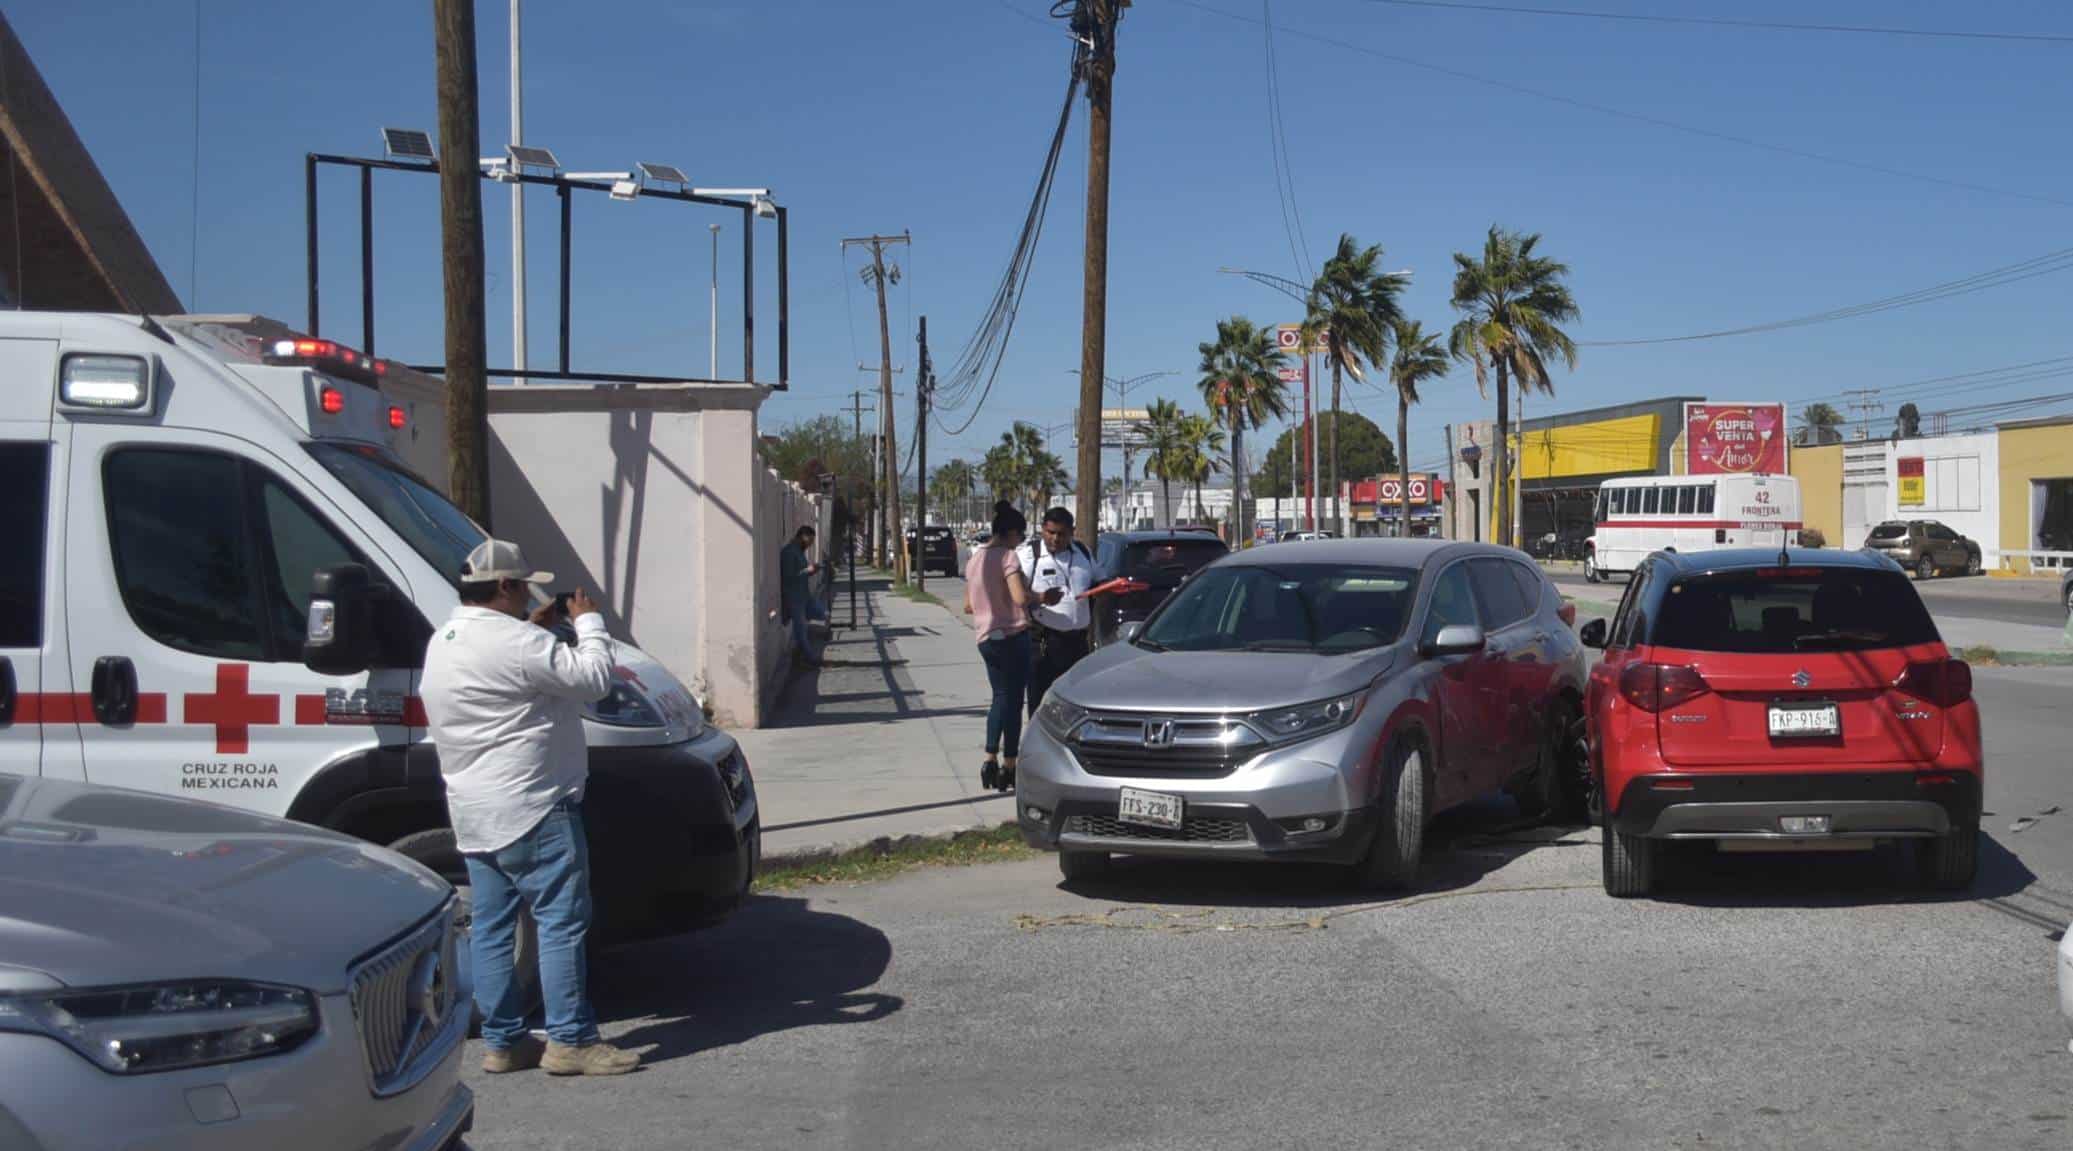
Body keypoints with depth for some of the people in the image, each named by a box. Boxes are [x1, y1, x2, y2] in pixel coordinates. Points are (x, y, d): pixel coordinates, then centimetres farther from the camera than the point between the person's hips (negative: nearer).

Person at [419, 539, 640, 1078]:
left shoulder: (442, 643, 13)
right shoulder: (512, 642, -18)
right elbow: (593, 677, -16)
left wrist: (535, 630, 15)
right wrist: (588, 622, -1)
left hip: (473, 814, 10)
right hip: (531, 810, -10)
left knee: (492, 927, 11)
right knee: (562, 922, -4)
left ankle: (502, 1041, 16)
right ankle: (571, 1040, -2)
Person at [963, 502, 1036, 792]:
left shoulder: (975, 558, 11)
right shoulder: (1007, 556, -13)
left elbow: (968, 606, 15)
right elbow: (1021, 597, -25)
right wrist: (1043, 597, -8)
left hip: (986, 638, 7)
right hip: (1012, 635, -7)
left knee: (1000, 698, 18)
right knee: (1013, 701, 2)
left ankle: (990, 761, 12)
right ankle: (1009, 766, 7)